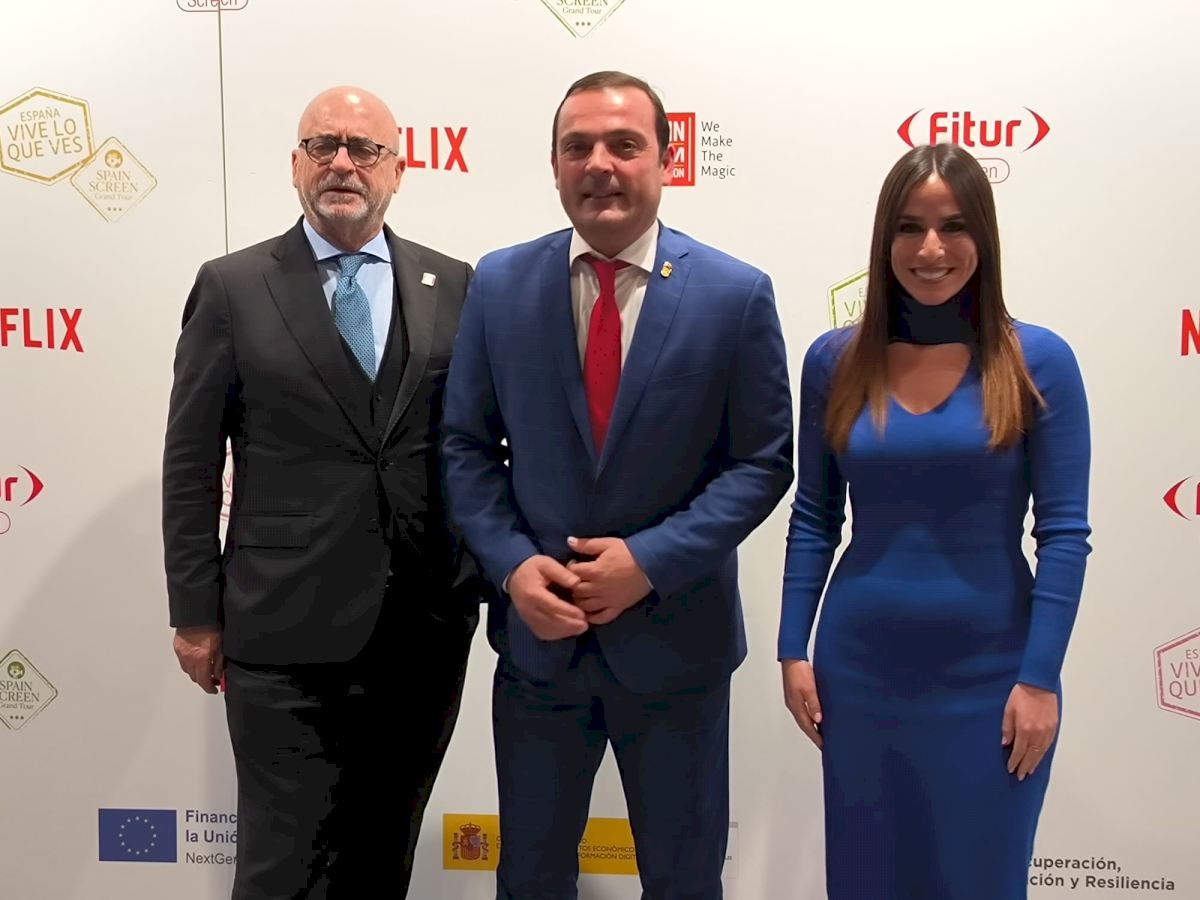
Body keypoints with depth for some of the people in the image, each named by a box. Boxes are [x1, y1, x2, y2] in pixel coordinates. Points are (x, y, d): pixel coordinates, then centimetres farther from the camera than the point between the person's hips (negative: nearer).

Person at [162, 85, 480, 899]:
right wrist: (196, 614, -1)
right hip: (286, 634, -2)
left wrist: (494, 574, 5)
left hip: (427, 629, 3)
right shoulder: (233, 287, 0)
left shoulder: (454, 286, 5)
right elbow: (191, 465, 0)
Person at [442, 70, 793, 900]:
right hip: (536, 632, 2)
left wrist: (652, 561, -17)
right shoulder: (499, 284, -1)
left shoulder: (737, 294, -7)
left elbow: (763, 462, -7)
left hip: (674, 637, -1)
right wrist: (511, 564, -11)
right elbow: (467, 447, 3)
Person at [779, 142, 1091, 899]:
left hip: (988, 675, -2)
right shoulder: (834, 360, -1)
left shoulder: (1038, 360, -7)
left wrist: (1039, 678, -10)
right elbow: (814, 520, 4)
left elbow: (1064, 532, -7)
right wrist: (794, 649, 2)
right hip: (860, 667, 2)